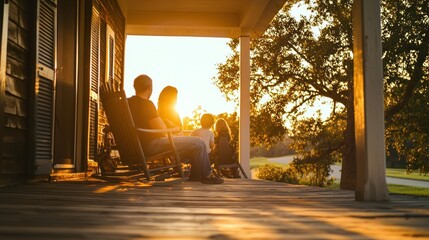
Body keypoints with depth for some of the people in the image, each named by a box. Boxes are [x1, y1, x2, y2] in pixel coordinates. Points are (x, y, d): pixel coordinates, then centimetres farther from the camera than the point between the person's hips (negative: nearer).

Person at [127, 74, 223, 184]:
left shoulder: (127, 103, 10)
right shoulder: (146, 104, -18)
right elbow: (162, 129, -18)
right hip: (152, 145, -10)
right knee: (199, 143, -8)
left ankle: (196, 175, 26)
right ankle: (206, 175, 9)